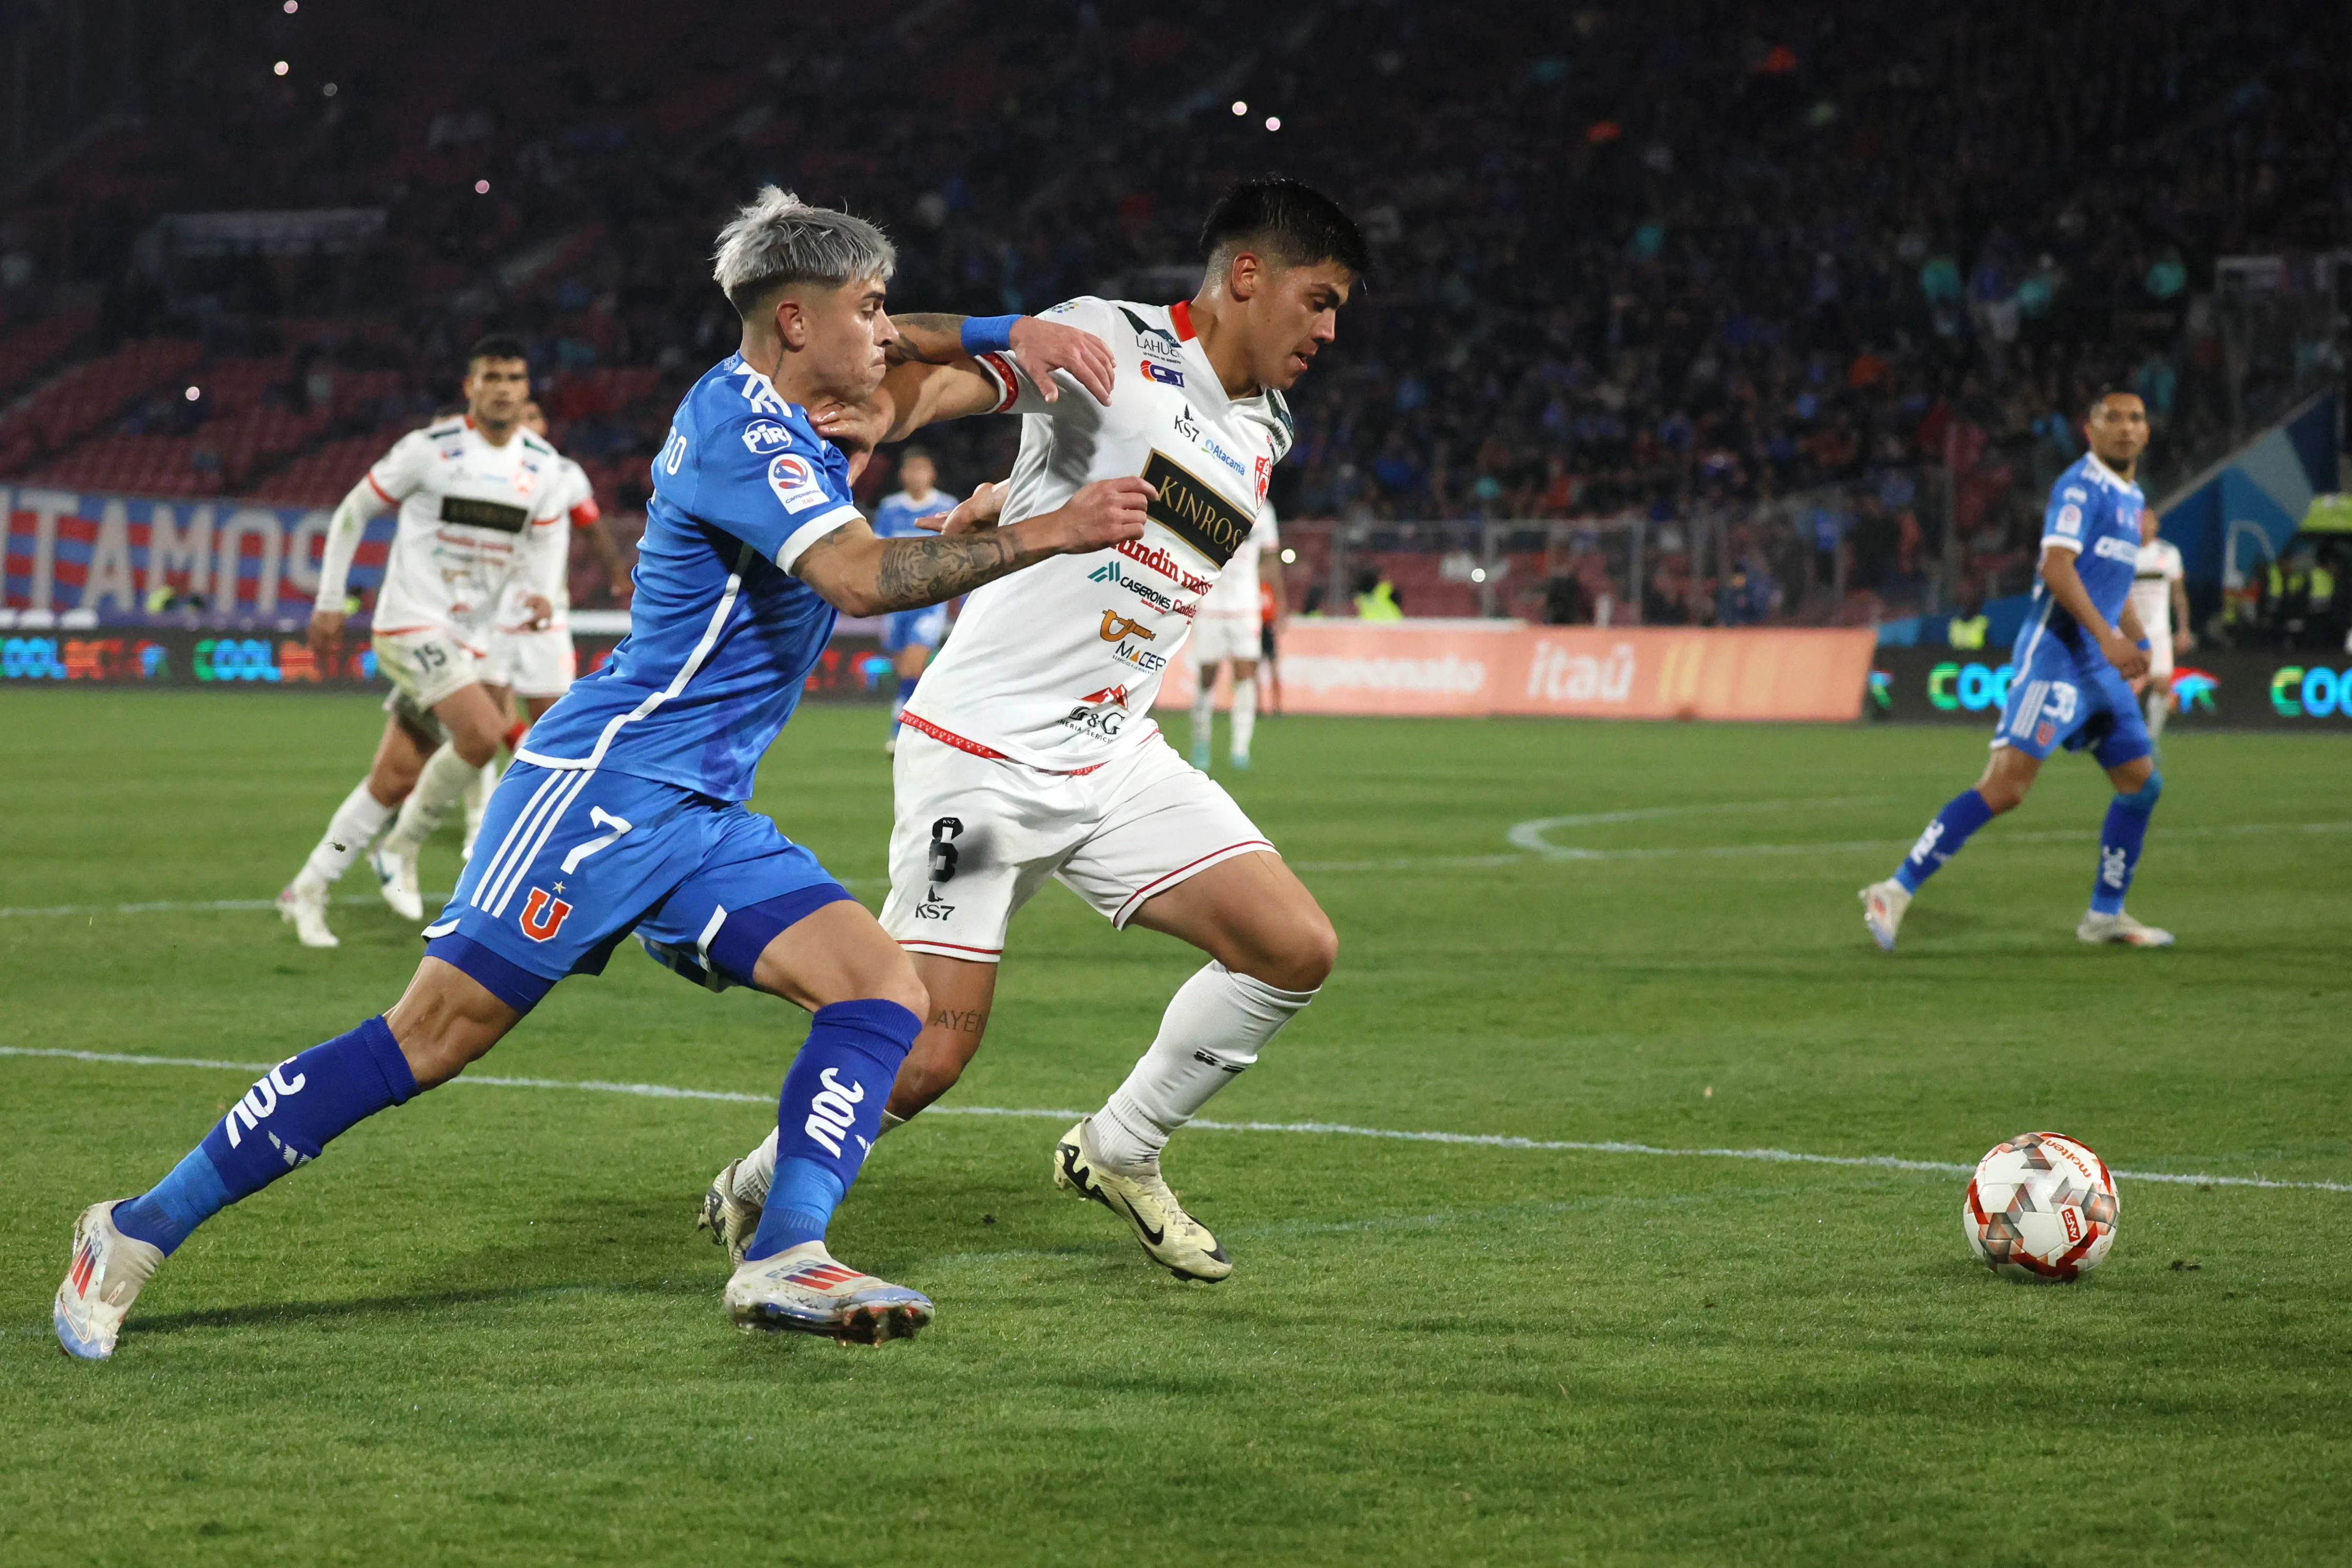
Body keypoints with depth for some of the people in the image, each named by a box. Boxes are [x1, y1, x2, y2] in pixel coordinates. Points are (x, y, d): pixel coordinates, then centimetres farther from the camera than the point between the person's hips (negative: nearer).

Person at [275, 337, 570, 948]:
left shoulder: (542, 467, 4)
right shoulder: (431, 449, -9)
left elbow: (546, 543, 12)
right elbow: (352, 513, 1)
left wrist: (541, 595, -11)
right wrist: (329, 603, 2)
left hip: (469, 639, 6)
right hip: (410, 623, -6)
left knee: (396, 780, 5)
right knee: (482, 733, -25)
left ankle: (306, 891, 17)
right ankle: (403, 846, -4)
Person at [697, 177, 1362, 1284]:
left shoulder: (1263, 434, 12)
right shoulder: (1107, 341, -10)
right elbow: (939, 378, -21)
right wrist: (872, 414, -42)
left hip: (1116, 755, 7)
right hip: (983, 750, -7)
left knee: (1297, 948, -5)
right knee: (929, 1056, -11)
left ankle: (1117, 1153, 14)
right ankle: (753, 1196, 16)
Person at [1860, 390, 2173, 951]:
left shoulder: (2131, 498, 19)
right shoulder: (2081, 485, -10)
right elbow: (2057, 566, -22)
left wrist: (2138, 642, 26)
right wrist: (2106, 636, -28)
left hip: (2101, 667, 9)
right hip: (2056, 654, -9)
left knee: (2141, 782, 9)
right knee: (2004, 787, -16)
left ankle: (2105, 915, 20)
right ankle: (1897, 891, -14)